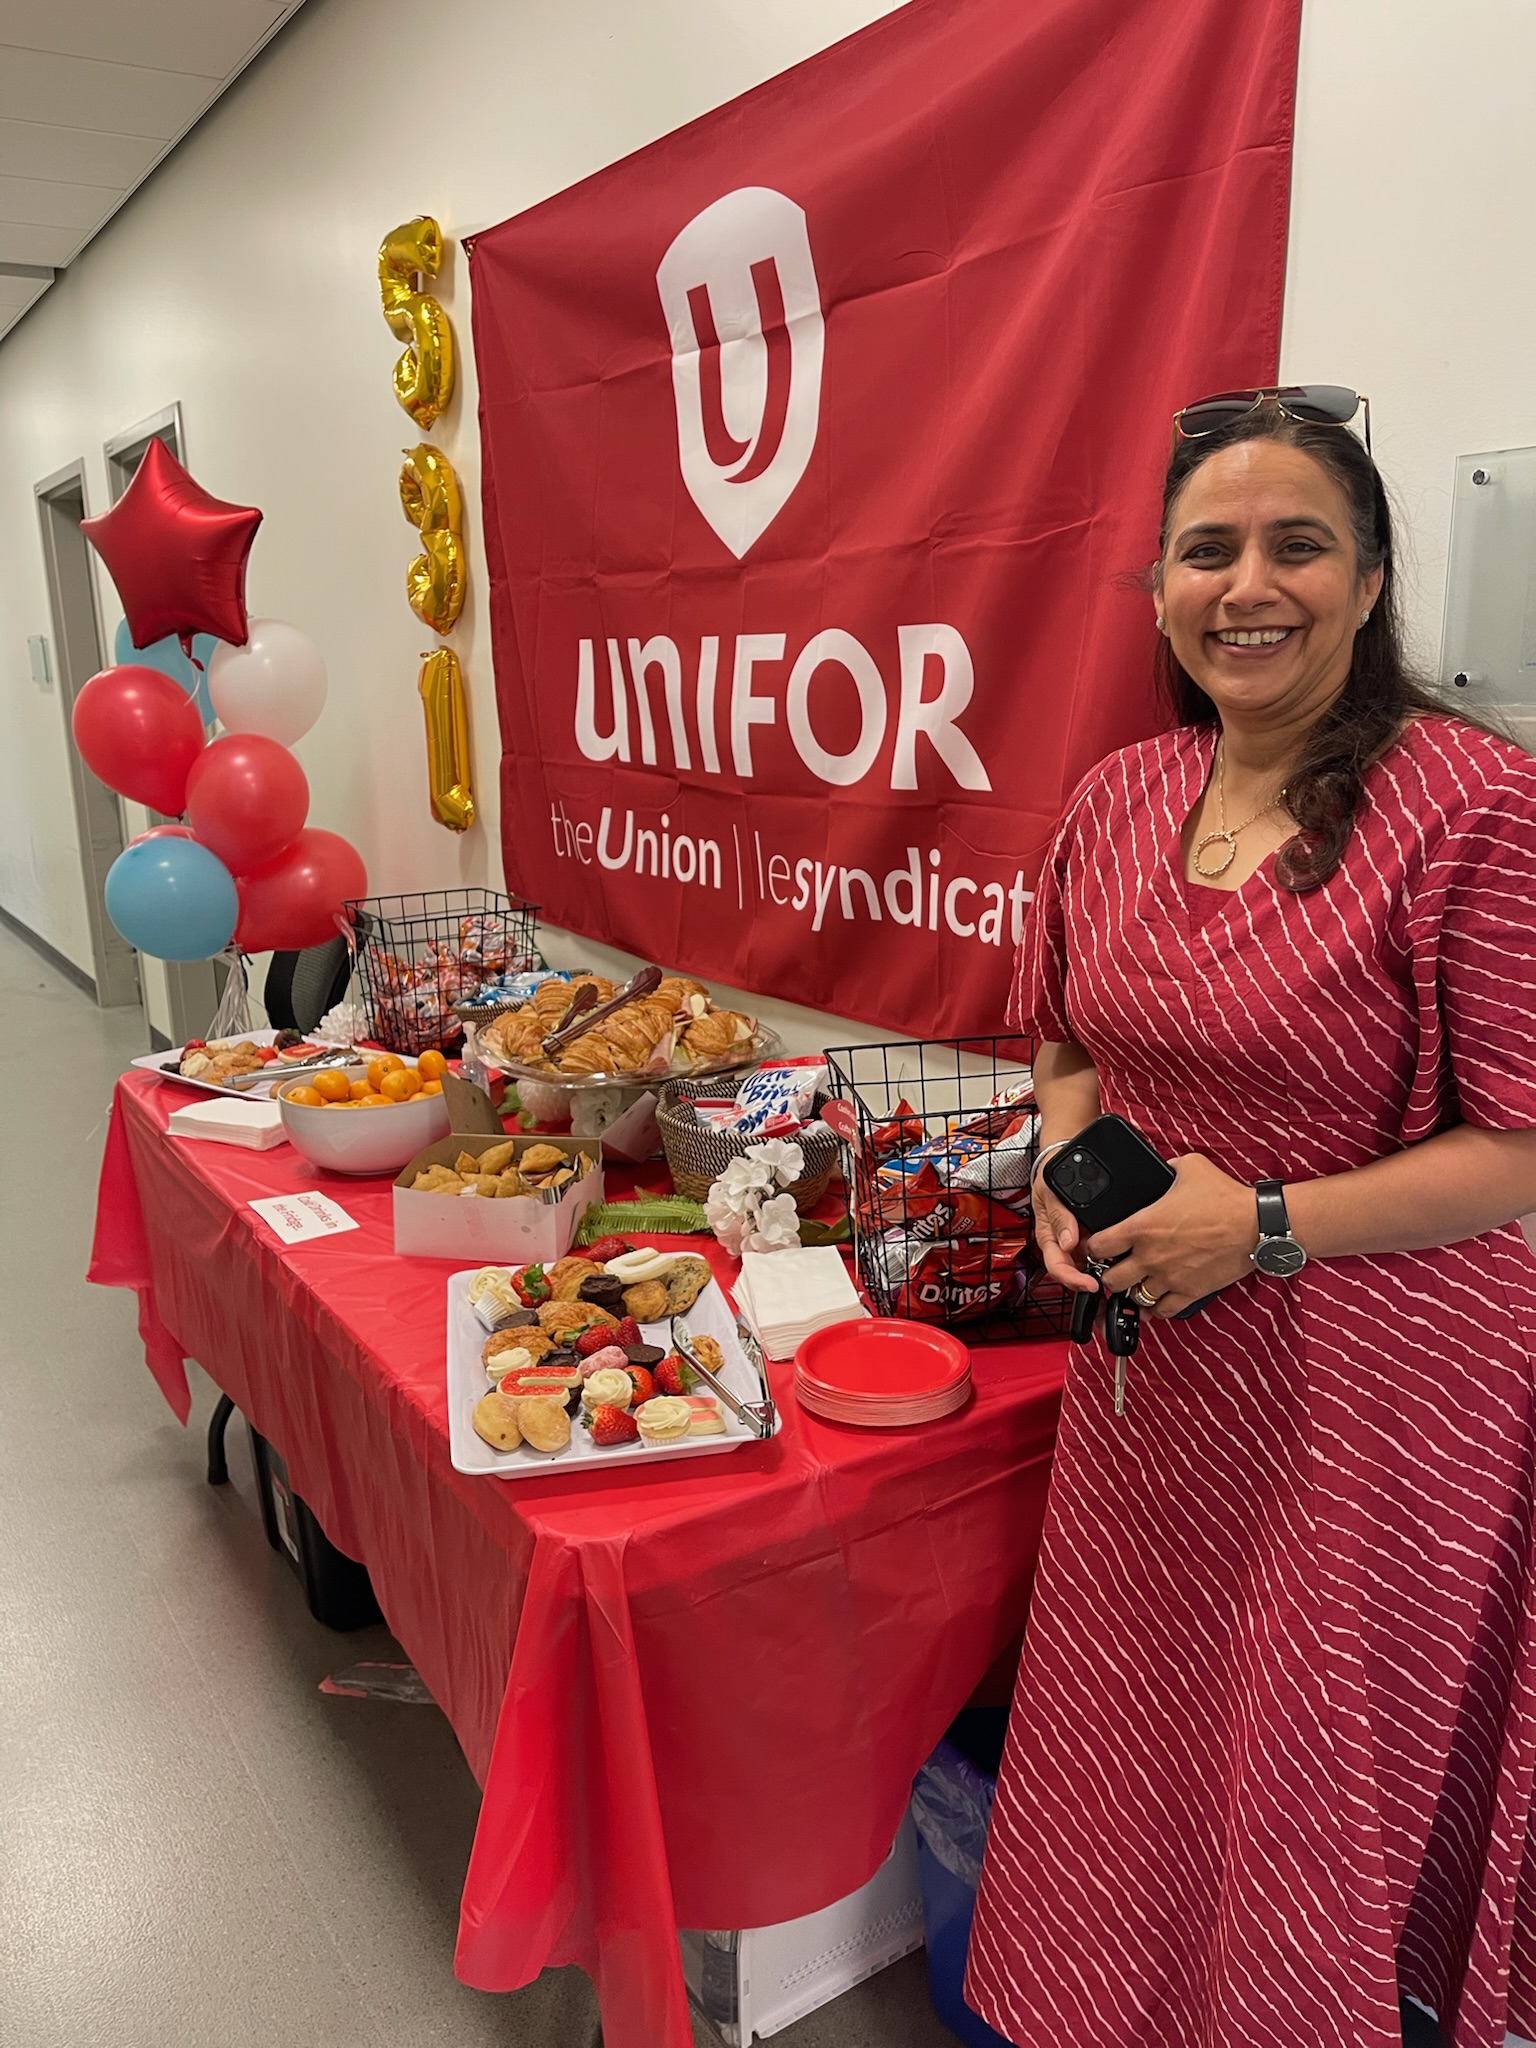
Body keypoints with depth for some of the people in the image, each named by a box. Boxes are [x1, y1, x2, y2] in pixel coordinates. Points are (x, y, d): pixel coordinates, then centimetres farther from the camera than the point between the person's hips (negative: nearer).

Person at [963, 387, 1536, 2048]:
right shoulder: (1118, 801, 3)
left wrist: (1266, 1224, -21)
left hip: (1376, 1384, -5)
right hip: (1148, 1364, 6)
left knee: (1323, 1818, 13)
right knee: (1132, 1777, 23)